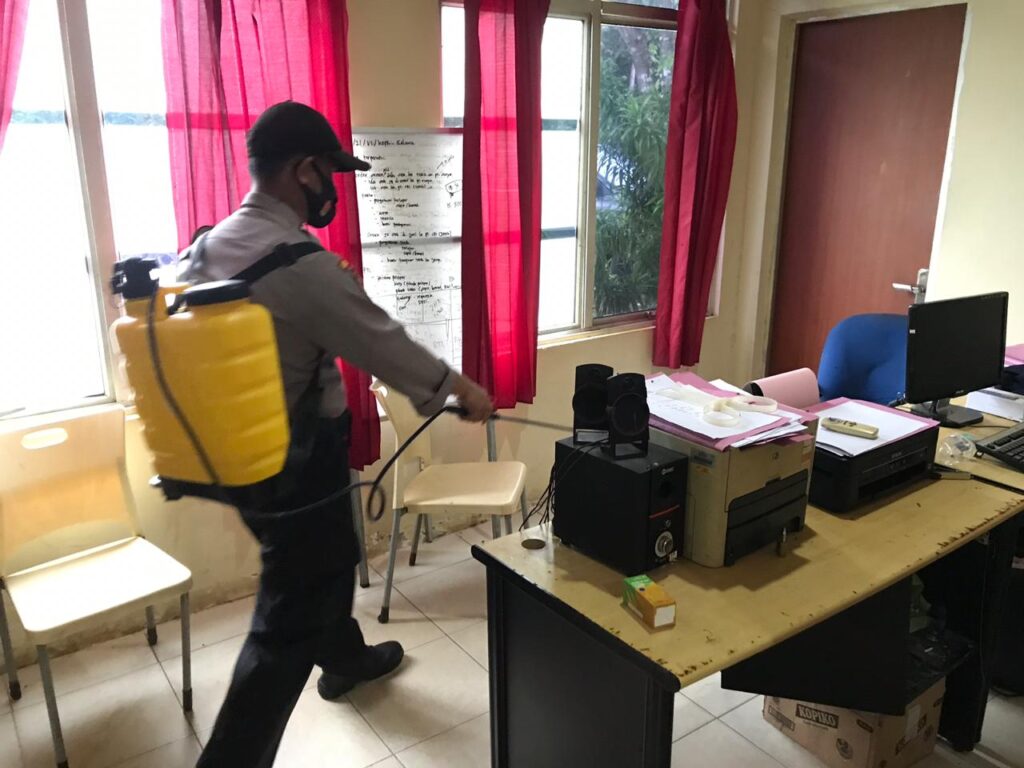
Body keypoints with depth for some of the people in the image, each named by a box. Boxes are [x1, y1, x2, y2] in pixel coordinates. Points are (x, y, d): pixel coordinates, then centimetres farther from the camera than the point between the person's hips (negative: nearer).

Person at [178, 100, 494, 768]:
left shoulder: (207, 247, 1)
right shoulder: (306, 267, -25)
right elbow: (387, 344, -17)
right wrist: (462, 388, -2)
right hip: (297, 464, -9)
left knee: (330, 558, 29)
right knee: (287, 620, 4)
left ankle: (345, 657, 52)